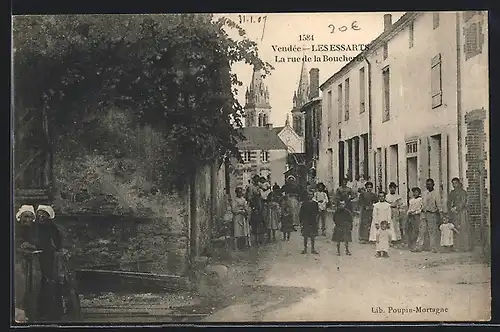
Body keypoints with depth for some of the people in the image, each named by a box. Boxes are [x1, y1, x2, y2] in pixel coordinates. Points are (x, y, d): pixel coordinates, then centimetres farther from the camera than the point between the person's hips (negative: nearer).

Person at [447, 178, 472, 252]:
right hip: (454, 214, 5)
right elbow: (449, 203, 13)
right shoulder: (451, 193, 16)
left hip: (462, 212, -5)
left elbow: (463, 203, -9)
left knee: (464, 229, -7)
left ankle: (466, 246, -6)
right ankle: (457, 246, -1)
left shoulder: (463, 192, 0)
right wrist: (451, 209, -4)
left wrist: (456, 208, -14)